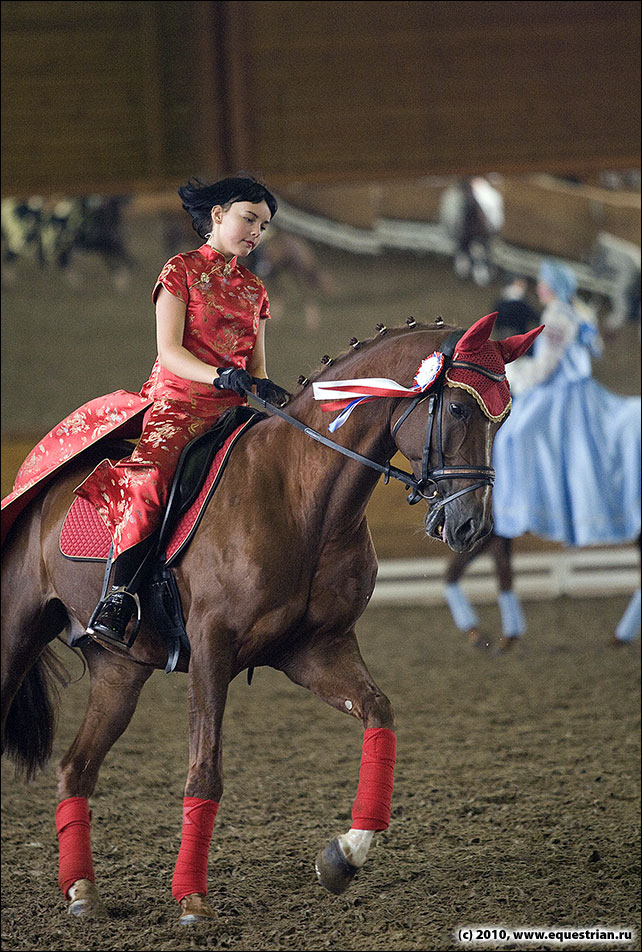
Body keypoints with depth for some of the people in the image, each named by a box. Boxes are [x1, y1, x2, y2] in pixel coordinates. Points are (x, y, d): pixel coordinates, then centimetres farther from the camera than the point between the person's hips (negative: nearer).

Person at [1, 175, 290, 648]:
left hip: (233, 410, 7)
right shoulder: (182, 270, 5)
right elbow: (169, 350, -6)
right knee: (150, 475, -32)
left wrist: (271, 396, 0)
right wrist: (220, 375, -22)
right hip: (176, 400, -7)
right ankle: (117, 602, -41)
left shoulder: (254, 289, 22)